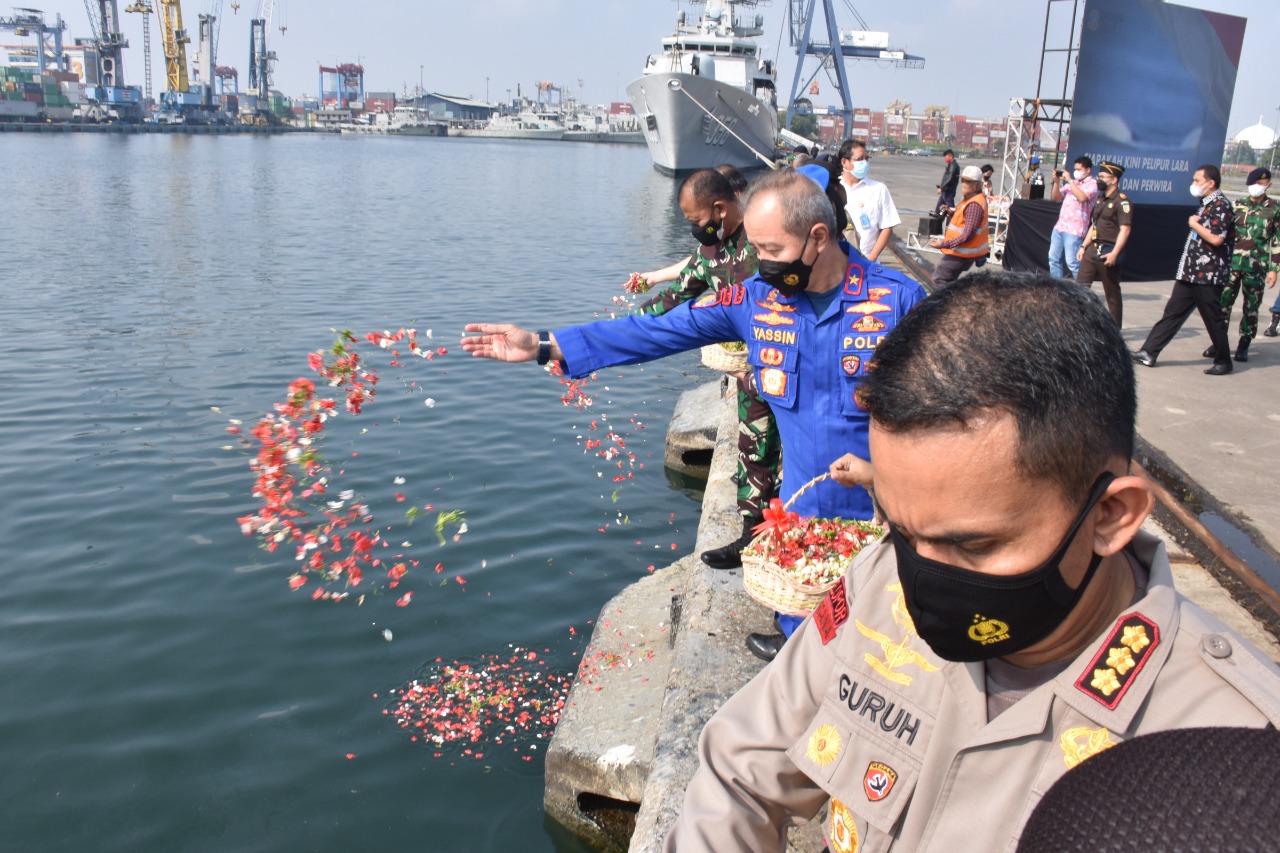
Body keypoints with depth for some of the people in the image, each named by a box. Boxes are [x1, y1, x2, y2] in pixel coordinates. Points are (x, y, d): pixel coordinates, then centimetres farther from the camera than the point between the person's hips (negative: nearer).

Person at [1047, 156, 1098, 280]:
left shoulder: (1092, 184, -5)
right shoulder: (1072, 183, 17)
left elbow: (1082, 197, -24)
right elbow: (1056, 197, 18)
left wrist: (1070, 181, -18)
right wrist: (1057, 181, 3)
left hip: (1074, 230, -8)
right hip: (1059, 226, 8)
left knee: (1072, 262, -11)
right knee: (1054, 259, 9)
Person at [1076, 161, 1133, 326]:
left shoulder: (1122, 201, -11)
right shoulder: (1100, 201, 17)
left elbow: (1125, 229, -19)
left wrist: (1114, 253, -27)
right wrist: (1084, 247, 17)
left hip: (1108, 252, -8)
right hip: (1092, 250, 8)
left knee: (1112, 293, 1)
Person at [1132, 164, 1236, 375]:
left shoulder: (1221, 205, -14)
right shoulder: (1206, 204, 15)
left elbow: (1216, 238, -25)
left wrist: (1194, 224, -14)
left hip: (1208, 275, -9)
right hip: (1191, 272, 9)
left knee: (1213, 318, 2)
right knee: (1173, 312, 8)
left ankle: (1224, 361, 16)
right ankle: (1149, 352, 9)